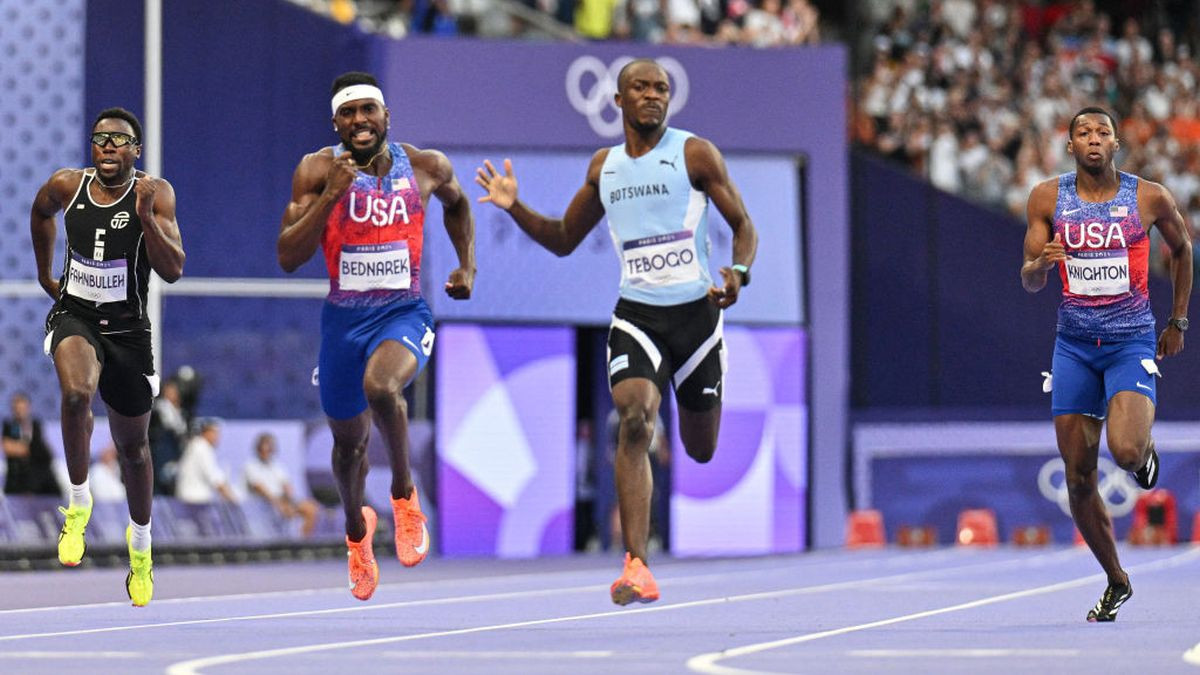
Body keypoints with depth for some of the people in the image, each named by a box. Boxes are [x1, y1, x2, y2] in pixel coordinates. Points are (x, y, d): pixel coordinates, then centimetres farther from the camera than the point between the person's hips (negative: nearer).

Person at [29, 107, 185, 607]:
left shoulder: (154, 193, -12)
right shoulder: (66, 186, -6)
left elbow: (173, 271, -20)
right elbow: (40, 212, 20)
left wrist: (146, 217, -32)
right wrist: (44, 272, 23)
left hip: (127, 327, 0)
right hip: (74, 316, 0)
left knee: (132, 445, 14)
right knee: (76, 392, -35)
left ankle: (140, 541, 39)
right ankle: (79, 501, -15)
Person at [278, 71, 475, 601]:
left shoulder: (427, 167, -3)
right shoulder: (317, 171, -9)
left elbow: (456, 203, 21)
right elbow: (288, 258, -15)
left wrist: (467, 265, 9)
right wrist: (330, 195, -24)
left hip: (404, 313, -2)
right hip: (343, 318, 2)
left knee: (380, 386, -35)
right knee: (349, 443, 15)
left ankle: (404, 492, -9)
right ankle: (357, 529, 49)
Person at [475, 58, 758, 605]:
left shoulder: (695, 154, -3)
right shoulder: (604, 166, 9)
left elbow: (743, 225, -1)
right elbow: (564, 240, 19)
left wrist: (738, 273, -22)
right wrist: (515, 209, 2)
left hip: (695, 310, -1)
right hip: (636, 313, 1)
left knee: (701, 451, 12)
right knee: (634, 422, -23)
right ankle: (636, 566, -27)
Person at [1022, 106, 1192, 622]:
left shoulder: (1149, 198, -4)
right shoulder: (1048, 198, 0)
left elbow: (1182, 249, 15)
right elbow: (1029, 283, 3)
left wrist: (1177, 321, 16)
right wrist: (1041, 264, -20)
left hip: (1132, 342, -2)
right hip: (1074, 346, 2)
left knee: (1126, 451, -26)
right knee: (1079, 479, 1)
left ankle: (1146, 449, 14)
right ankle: (1116, 582, 19)